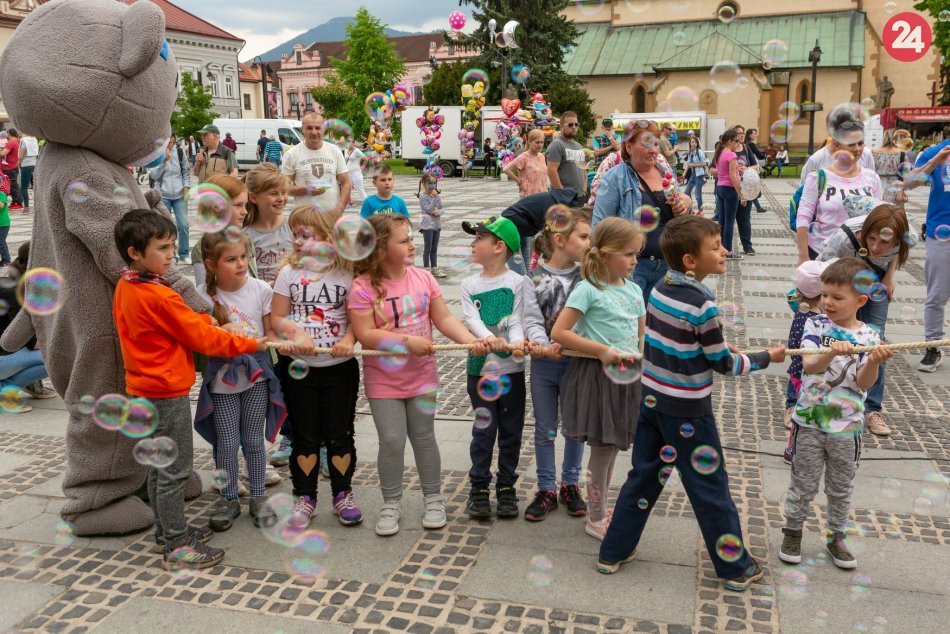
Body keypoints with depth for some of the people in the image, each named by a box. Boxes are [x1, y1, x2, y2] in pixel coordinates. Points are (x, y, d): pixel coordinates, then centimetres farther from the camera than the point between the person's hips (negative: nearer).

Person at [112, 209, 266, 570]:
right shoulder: (159, 296, -23)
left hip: (144, 389, 10)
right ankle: (177, 548, 8)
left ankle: (167, 530, 33)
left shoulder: (125, 287, 5)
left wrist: (202, 320, -2)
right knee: (174, 470, -1)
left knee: (159, 466, 19)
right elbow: (202, 337, -17)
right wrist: (251, 344, -9)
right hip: (167, 393, -10)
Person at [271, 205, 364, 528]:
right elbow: (278, 317, -1)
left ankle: (343, 495, 26)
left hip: (340, 368, -1)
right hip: (300, 368, 1)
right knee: (305, 437, 12)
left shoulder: (347, 274, -7)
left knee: (340, 435, 9)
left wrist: (348, 339, -24)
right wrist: (298, 333, -19)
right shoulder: (289, 273, -2)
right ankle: (305, 497, 26)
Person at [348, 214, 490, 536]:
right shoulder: (363, 287, -14)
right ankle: (391, 504, 20)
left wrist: (471, 340, -18)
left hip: (421, 375, 3)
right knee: (392, 441, -1)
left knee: (423, 437, 12)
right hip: (383, 379, -3)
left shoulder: (422, 278, -2)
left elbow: (444, 319, -3)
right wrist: (407, 340, -25)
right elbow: (365, 335, -20)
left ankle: (433, 498, 29)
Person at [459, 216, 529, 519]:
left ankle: (506, 487, 24)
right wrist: (489, 338, -29)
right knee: (484, 430, 6)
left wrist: (517, 343, -32)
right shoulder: (469, 284, 4)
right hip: (480, 366, 1)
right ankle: (479, 488, 19)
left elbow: (517, 319, -11)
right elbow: (471, 318, -9)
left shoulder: (517, 282, -4)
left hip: (512, 367, -1)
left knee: (511, 431, 9)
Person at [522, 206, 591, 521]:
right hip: (543, 363, 0)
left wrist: (563, 345, -28)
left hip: (575, 361, 0)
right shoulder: (535, 278, -7)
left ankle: (570, 485, 32)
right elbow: (532, 320, -11)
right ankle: (546, 490, 26)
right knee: (545, 429, 12)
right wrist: (543, 346, -29)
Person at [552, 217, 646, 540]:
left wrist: (640, 355, -7)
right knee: (603, 449, 3)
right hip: (597, 376, -6)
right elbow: (558, 333, -18)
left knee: (612, 447, 16)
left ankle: (600, 510, 33)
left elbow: (642, 337, 15)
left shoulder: (634, 290, 7)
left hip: (626, 377, 7)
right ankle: (596, 519, 21)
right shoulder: (588, 290, -13)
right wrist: (602, 351, -19)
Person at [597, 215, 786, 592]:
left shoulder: (659, 289, 0)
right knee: (710, 488, 8)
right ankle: (736, 567, 25)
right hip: (687, 412, -7)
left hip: (651, 399, 7)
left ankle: (614, 551, 26)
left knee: (644, 474, 17)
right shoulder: (702, 304, -22)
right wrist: (767, 358, 1)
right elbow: (724, 363, -13)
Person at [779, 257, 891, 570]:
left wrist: (874, 362, -34)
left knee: (841, 489, 16)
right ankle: (793, 530, 30)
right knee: (803, 485, 11)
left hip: (847, 427, 1)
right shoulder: (816, 325, -7)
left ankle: (836, 537, 35)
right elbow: (809, 366, -21)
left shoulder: (869, 337, -4)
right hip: (809, 422, -1)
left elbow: (863, 383, -14)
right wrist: (831, 353, -41)